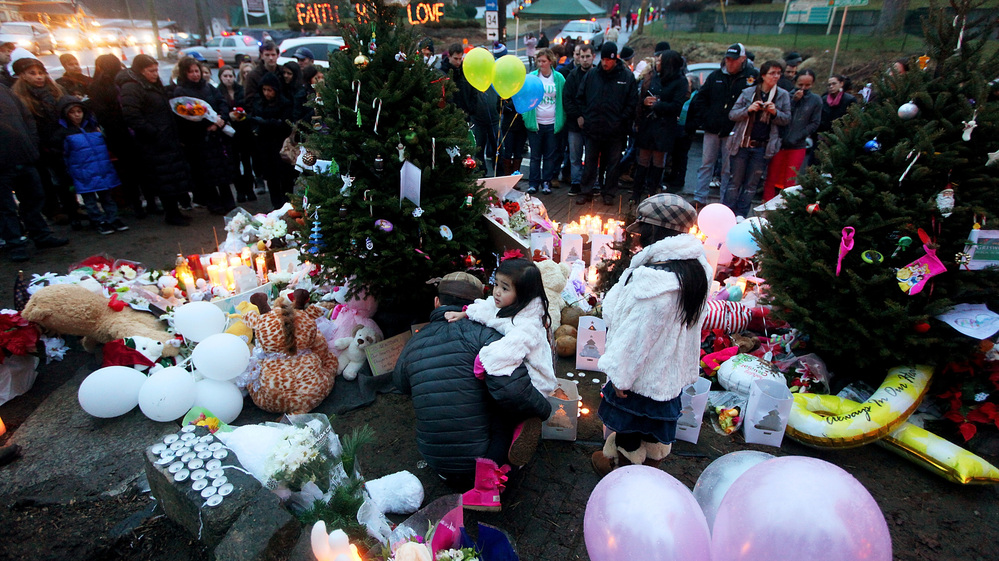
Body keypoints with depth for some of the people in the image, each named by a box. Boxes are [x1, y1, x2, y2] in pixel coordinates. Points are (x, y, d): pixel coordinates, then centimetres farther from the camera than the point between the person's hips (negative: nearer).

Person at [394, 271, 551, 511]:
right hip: (475, 454, -5)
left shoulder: (414, 342, 2)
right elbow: (511, 388, -27)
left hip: (433, 460, 6)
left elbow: (401, 383, 23)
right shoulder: (480, 332, -14)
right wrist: (543, 409, -8)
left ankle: (452, 474, 7)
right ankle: (490, 470, -11)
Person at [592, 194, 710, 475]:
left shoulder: (652, 278, -34)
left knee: (629, 427, 17)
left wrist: (620, 375, -15)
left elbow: (638, 333, -26)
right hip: (674, 369, 8)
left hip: (642, 374, -8)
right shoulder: (697, 267, -7)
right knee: (657, 425, 27)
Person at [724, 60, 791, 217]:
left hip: (762, 147, 1)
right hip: (742, 145, -1)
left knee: (751, 184, 4)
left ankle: (740, 216, 11)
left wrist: (775, 112, -12)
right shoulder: (748, 92, 2)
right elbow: (732, 114, 1)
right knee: (735, 181, 3)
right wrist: (748, 109, -17)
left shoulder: (783, 95, 6)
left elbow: (787, 119, 9)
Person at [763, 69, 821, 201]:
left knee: (790, 182, 5)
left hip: (798, 147, 1)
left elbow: (814, 124, 2)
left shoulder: (816, 100, 3)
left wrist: (797, 137, -9)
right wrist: (793, 101, -15)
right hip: (779, 144, -1)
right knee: (771, 179, 3)